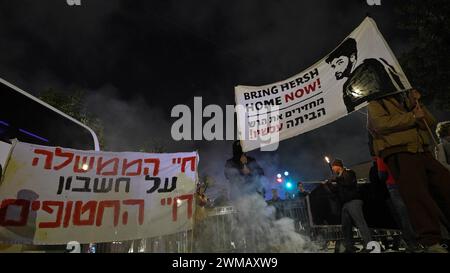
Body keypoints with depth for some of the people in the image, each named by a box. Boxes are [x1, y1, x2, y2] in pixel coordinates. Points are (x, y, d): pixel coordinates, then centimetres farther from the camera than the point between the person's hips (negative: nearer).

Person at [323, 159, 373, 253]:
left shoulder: (349, 172, 2)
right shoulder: (339, 177, 24)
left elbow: (348, 182, -18)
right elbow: (336, 190, 26)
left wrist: (336, 179, -15)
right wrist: (328, 184, 14)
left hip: (353, 201, -8)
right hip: (344, 204, 8)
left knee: (360, 222, -16)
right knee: (345, 226, 6)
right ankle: (349, 247, 11)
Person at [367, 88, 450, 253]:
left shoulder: (406, 102, 28)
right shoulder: (376, 104, 9)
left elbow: (430, 124, 20)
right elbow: (382, 124, -12)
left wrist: (417, 104, 7)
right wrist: (412, 116, -7)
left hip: (423, 153, 7)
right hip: (399, 154, -7)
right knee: (417, 194, -17)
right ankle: (431, 242, -16)